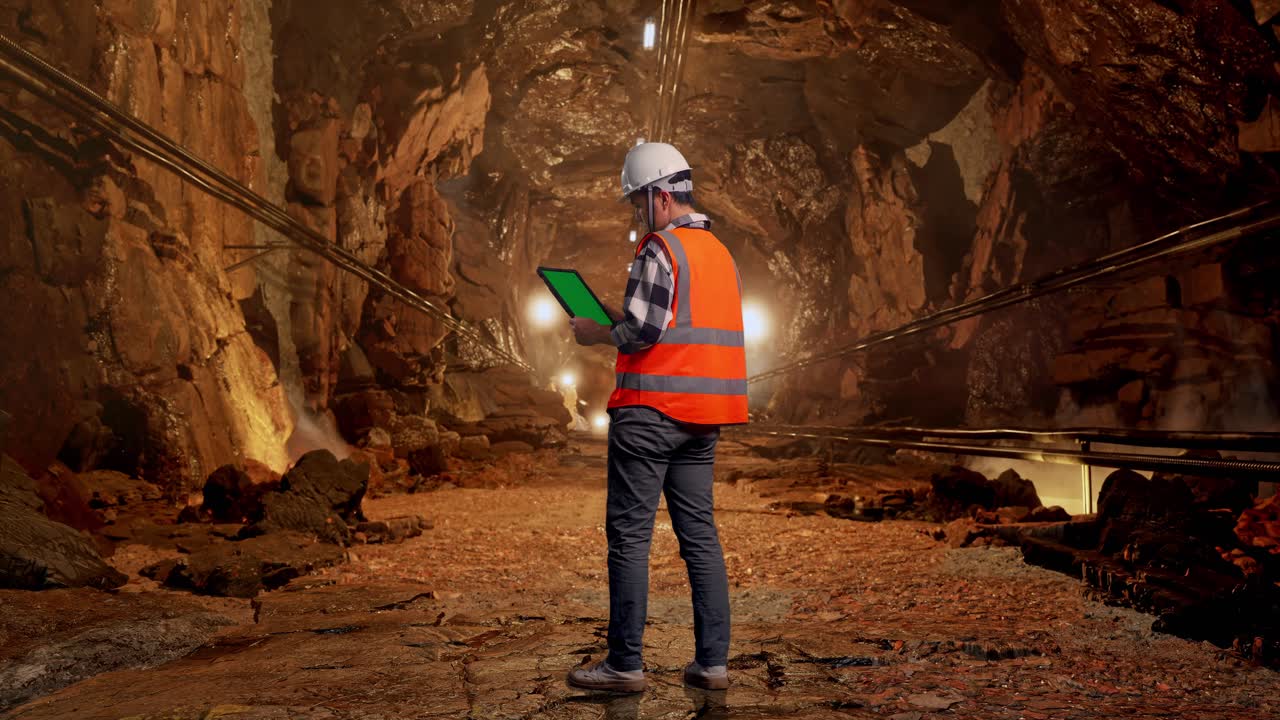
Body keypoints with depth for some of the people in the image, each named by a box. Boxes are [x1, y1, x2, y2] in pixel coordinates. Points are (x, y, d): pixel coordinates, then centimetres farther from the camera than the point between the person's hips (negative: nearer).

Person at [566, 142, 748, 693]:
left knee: (629, 535, -1)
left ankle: (625, 664, 3)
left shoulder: (660, 249, -10)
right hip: (703, 417, 8)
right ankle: (712, 662, 12)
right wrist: (621, 319, 17)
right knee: (700, 534, 10)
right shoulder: (721, 253, 17)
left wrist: (596, 334, 1)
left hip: (651, 411, -8)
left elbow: (642, 332, -17)